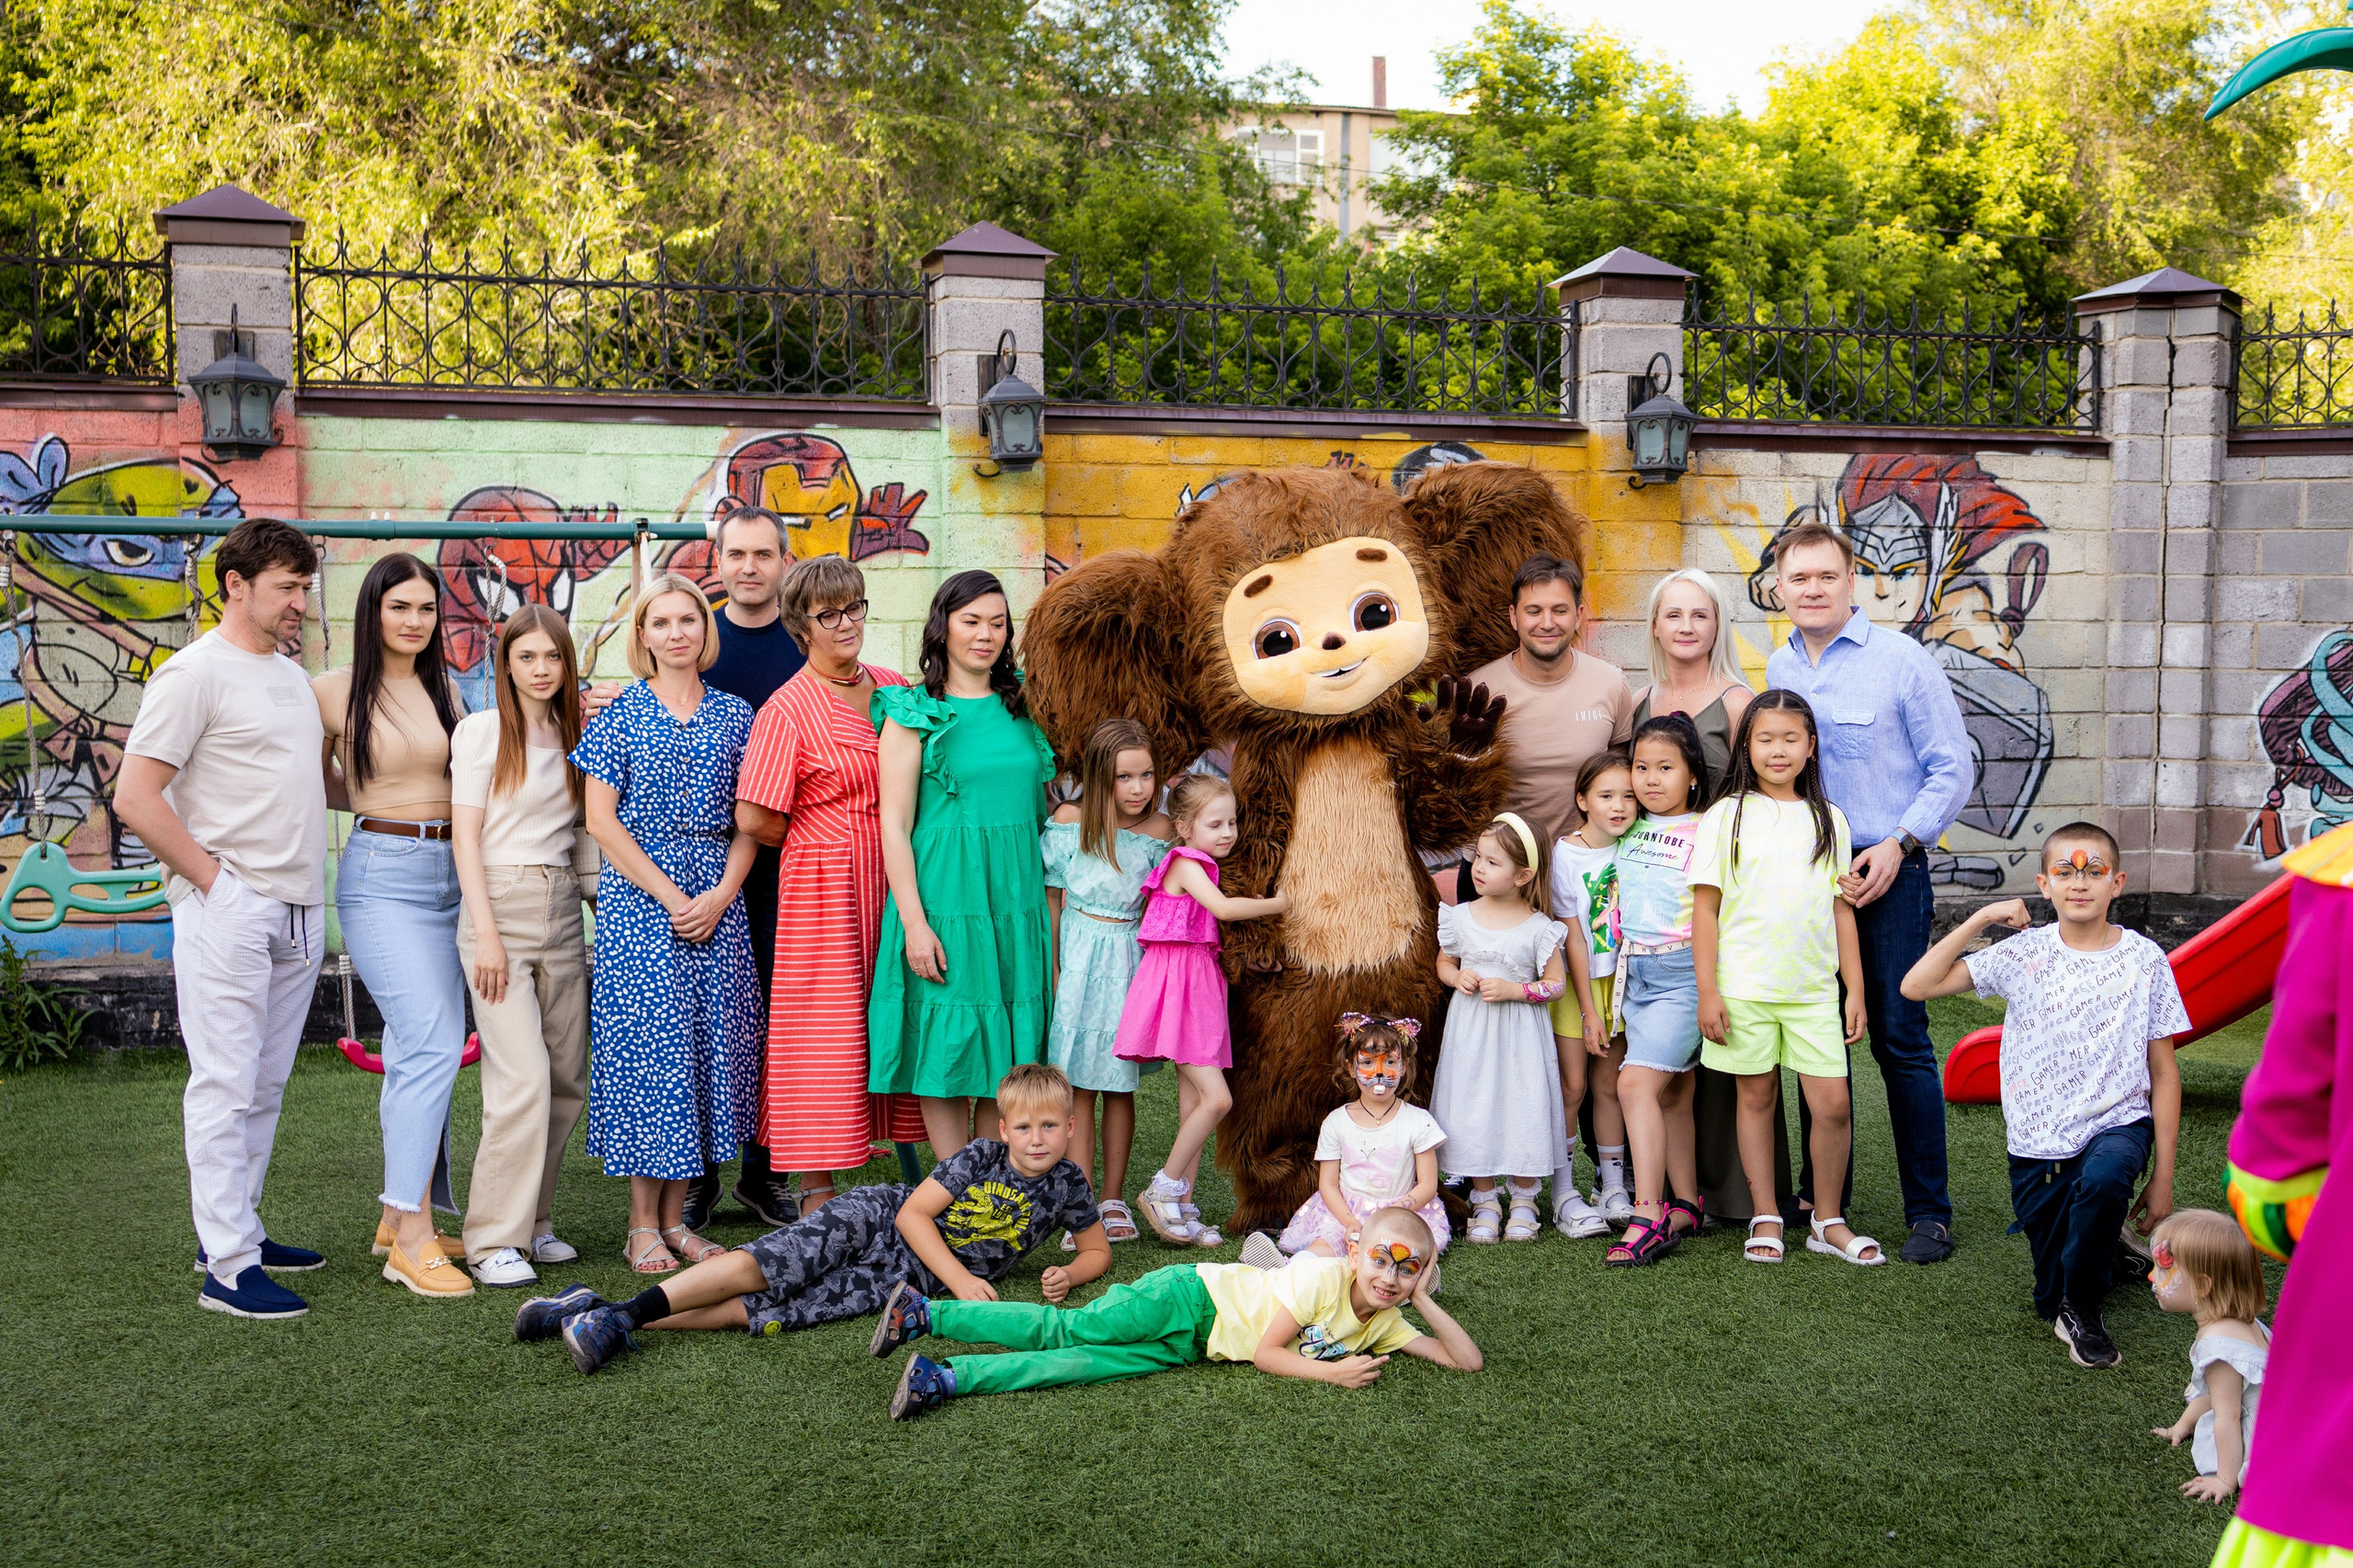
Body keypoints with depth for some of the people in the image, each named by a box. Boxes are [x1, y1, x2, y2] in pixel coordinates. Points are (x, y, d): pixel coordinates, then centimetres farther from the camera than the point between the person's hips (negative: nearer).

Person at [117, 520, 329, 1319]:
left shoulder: (291, 675, 16)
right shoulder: (194, 673, -9)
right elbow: (135, 798, -15)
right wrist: (211, 877, -14)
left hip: (298, 911, 8)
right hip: (229, 912, -8)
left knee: (264, 1087, 13)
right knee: (226, 1086, -5)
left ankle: (238, 1230, 24)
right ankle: (228, 1269, -2)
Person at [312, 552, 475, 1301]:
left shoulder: (443, 686, 12)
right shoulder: (335, 691, -2)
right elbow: (316, 786, 10)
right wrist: (375, 799, 0)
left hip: (447, 872, 6)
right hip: (381, 874, -6)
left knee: (417, 1049, 9)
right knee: (432, 1044, -16)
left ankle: (399, 1218, 20)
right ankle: (412, 1239, -12)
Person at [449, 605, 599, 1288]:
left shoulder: (574, 737, 14)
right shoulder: (480, 731, -1)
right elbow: (465, 838, -5)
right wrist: (486, 934, -12)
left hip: (563, 911, 6)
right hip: (500, 905, -6)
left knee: (568, 1080, 6)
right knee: (524, 1078, -14)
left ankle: (532, 1220, 18)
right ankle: (495, 1238, -5)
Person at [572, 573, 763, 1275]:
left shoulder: (733, 714, 9)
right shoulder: (620, 712, 0)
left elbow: (749, 820, 8)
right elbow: (601, 819, -5)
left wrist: (722, 893, -7)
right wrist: (669, 895, -10)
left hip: (717, 899, 3)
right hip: (637, 896, -3)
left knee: (707, 1041, 3)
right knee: (647, 1040, -4)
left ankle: (675, 1215, 14)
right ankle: (642, 1224, 5)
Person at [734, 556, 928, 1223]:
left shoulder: (894, 687, 10)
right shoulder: (788, 708, -8)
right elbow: (753, 818, -14)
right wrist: (817, 839, 2)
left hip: (890, 885, 6)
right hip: (822, 887, -5)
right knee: (823, 1034, -1)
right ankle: (817, 1193, 8)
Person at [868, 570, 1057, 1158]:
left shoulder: (1021, 708, 12)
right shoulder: (915, 714, -3)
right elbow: (894, 825, -7)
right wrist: (914, 922, -15)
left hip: (1017, 901, 5)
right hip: (946, 902, -4)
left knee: (1007, 1063, 7)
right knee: (948, 1052, -1)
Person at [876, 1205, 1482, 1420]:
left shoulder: (1384, 1325, 3)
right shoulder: (1323, 1277, -19)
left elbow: (1468, 1361, 1)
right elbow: (1266, 1351, -17)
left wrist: (1425, 1301, -11)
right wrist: (1331, 1371, -25)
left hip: (1192, 1347, 5)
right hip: (1192, 1297, -5)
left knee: (1085, 1365, -8)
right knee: (1068, 1332, -13)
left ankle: (946, 1378, -9)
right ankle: (922, 1311, -7)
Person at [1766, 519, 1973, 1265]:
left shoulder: (1902, 660, -5)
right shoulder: (1776, 670, 10)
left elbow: (1954, 768, -4)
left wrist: (1898, 844, -13)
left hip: (1886, 873, -5)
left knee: (1899, 1040, -5)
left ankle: (1929, 1211, 4)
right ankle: (1822, 1193, 24)